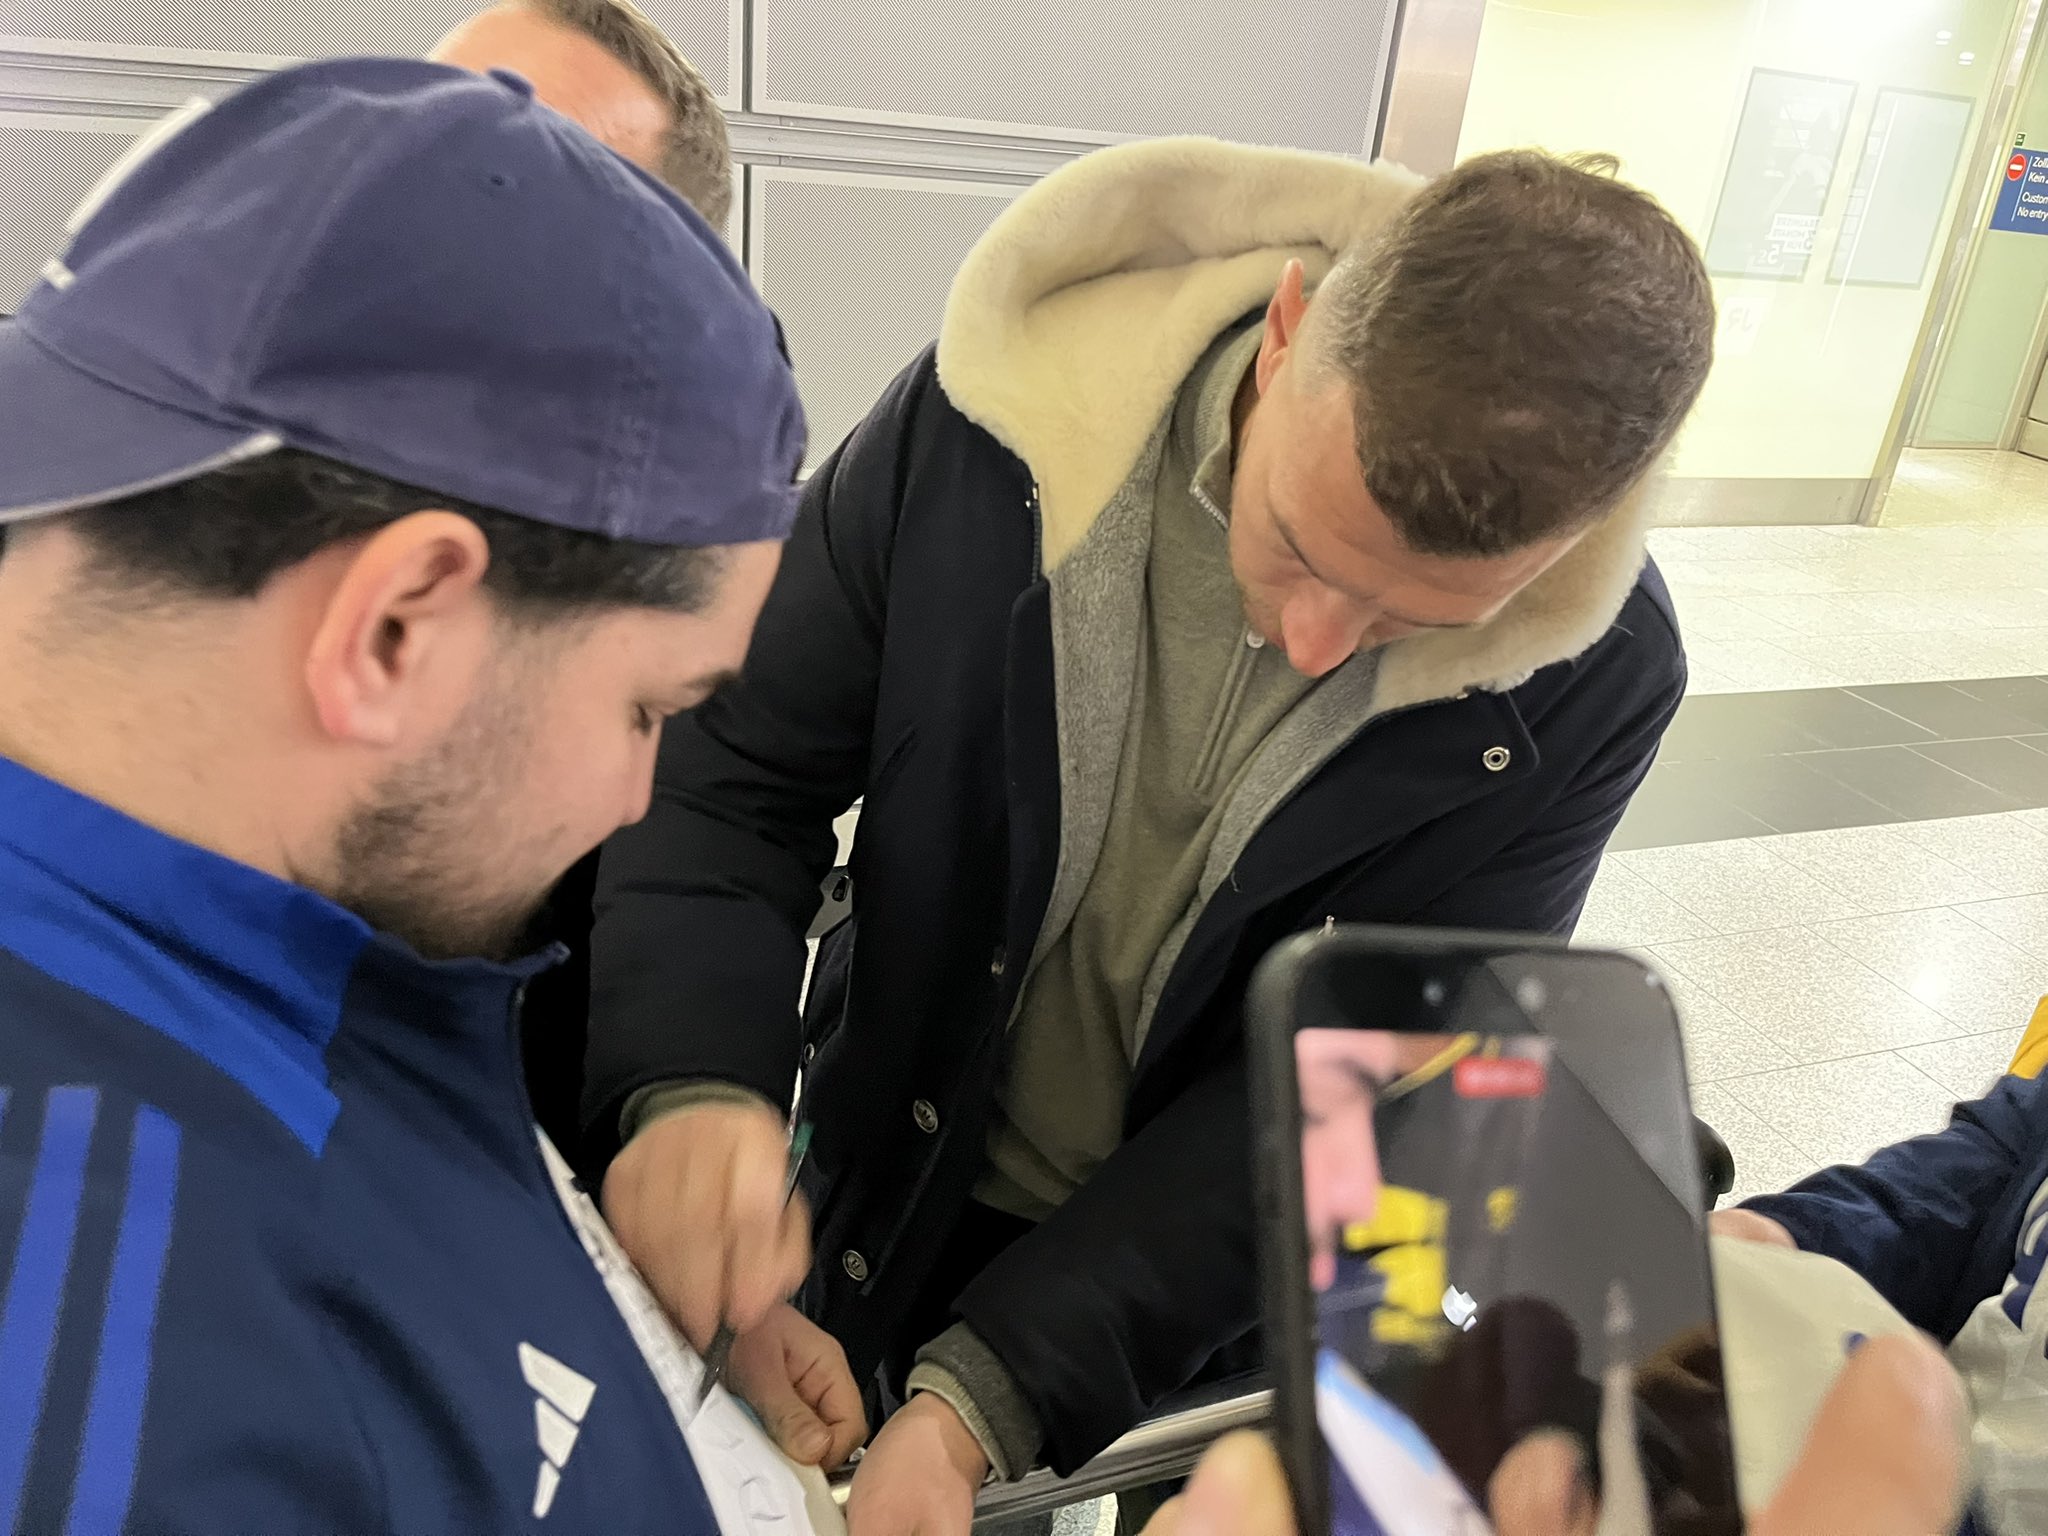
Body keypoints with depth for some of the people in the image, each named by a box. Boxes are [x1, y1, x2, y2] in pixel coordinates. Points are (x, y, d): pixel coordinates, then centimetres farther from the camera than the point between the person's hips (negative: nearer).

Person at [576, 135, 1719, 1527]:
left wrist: (983, 1399, -28)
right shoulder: (989, 423, -24)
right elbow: (733, 774, -16)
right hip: (895, 1208, 1)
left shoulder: (1587, 682, -23)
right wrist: (690, 1081, -35)